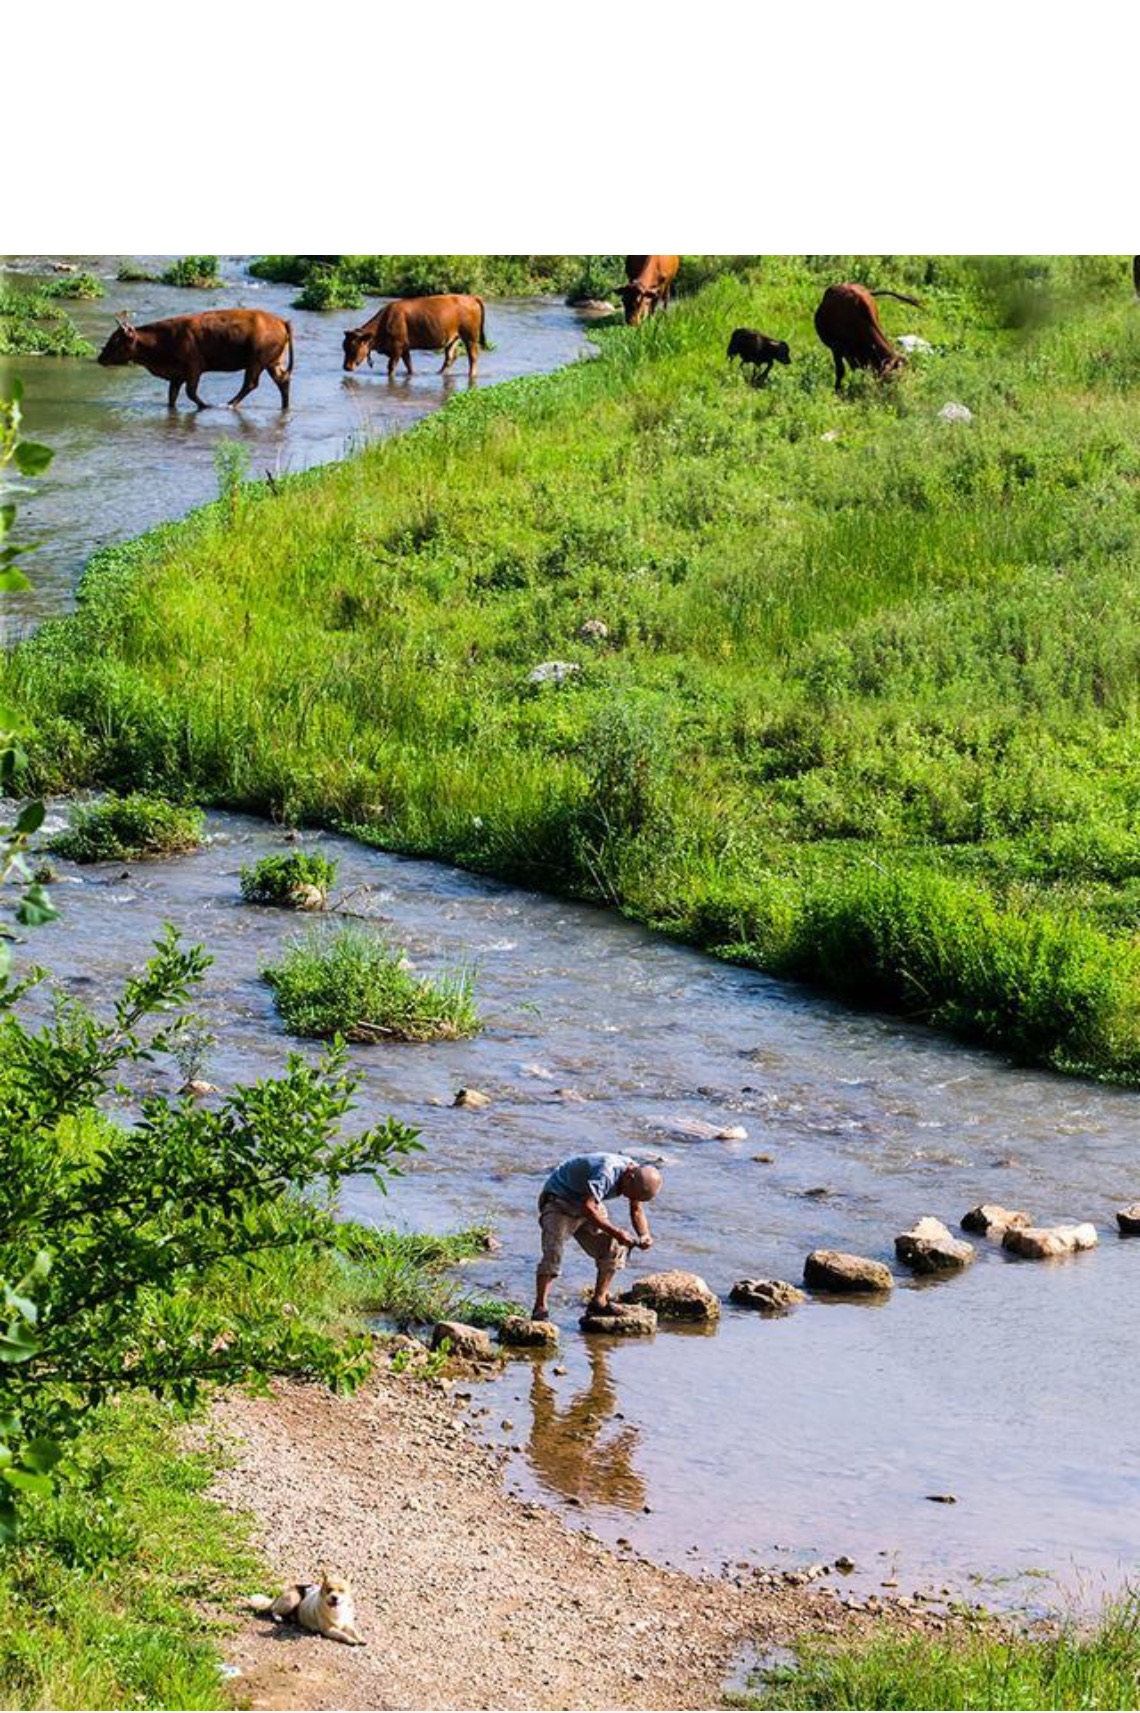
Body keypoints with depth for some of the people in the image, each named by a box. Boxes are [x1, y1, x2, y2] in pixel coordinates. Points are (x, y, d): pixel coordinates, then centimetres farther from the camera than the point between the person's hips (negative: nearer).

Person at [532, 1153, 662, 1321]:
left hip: (587, 1205, 8)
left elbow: (637, 1210, 4)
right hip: (559, 1200, -8)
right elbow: (588, 1207, -42)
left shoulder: (638, 1175, -8)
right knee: (553, 1253, -22)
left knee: (614, 1248, 1)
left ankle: (599, 1301, 11)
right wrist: (616, 1232, -38)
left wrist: (644, 1236, -14)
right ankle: (540, 1308, -21)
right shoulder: (606, 1173, -36)